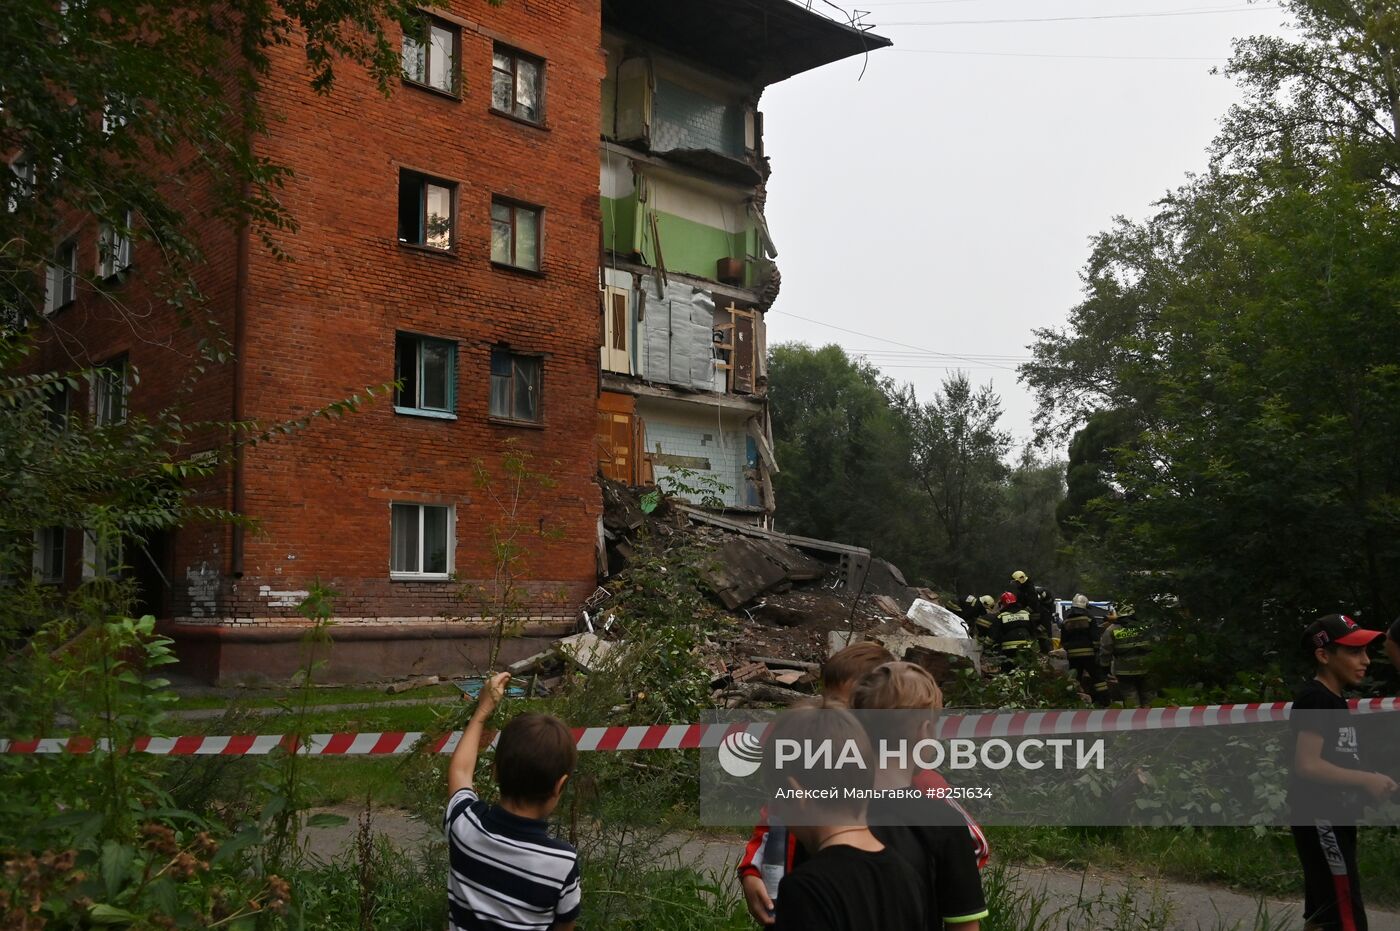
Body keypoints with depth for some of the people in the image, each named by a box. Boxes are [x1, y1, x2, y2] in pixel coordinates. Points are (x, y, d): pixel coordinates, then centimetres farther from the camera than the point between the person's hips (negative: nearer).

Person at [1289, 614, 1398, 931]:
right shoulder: (1314, 698, -15)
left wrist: (1371, 783, 6)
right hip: (1321, 822, -10)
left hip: (1333, 821, 10)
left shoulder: (1335, 701, 15)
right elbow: (1307, 765, -22)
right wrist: (1367, 780, -17)